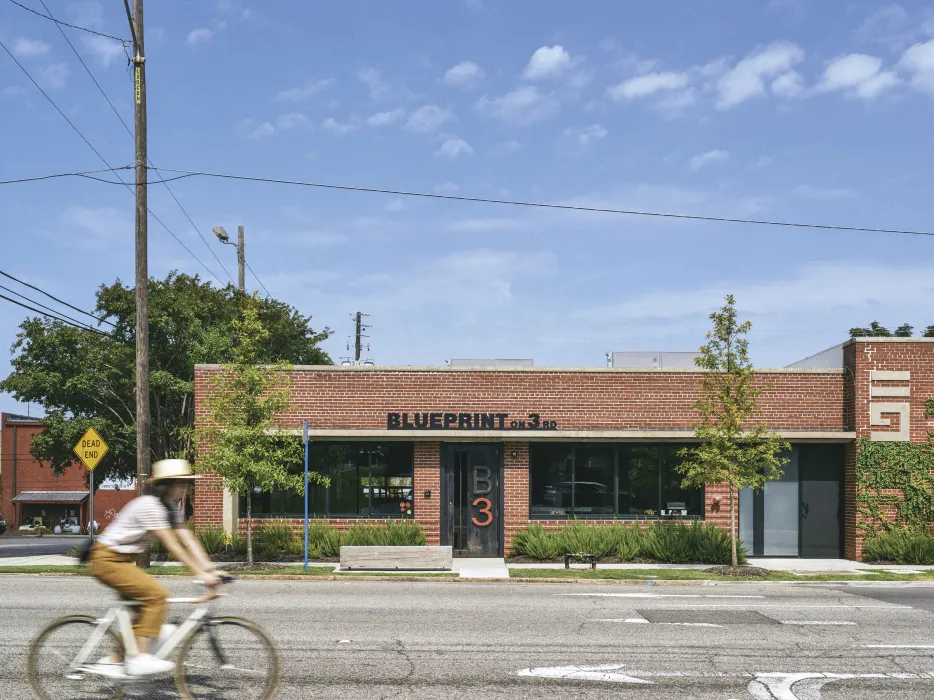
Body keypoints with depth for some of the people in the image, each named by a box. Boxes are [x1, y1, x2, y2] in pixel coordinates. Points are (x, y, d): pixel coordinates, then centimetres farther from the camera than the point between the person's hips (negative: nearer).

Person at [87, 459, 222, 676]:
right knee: (156, 594, -21)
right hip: (107, 560, -10)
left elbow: (188, 540, 1)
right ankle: (139, 658, -21)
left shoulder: (171, 507, 7)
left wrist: (211, 569, -10)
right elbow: (172, 546, -27)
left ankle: (113, 661, 17)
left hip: (122, 559, 10)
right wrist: (201, 574, -29)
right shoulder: (149, 506, -23)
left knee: (143, 608, 7)